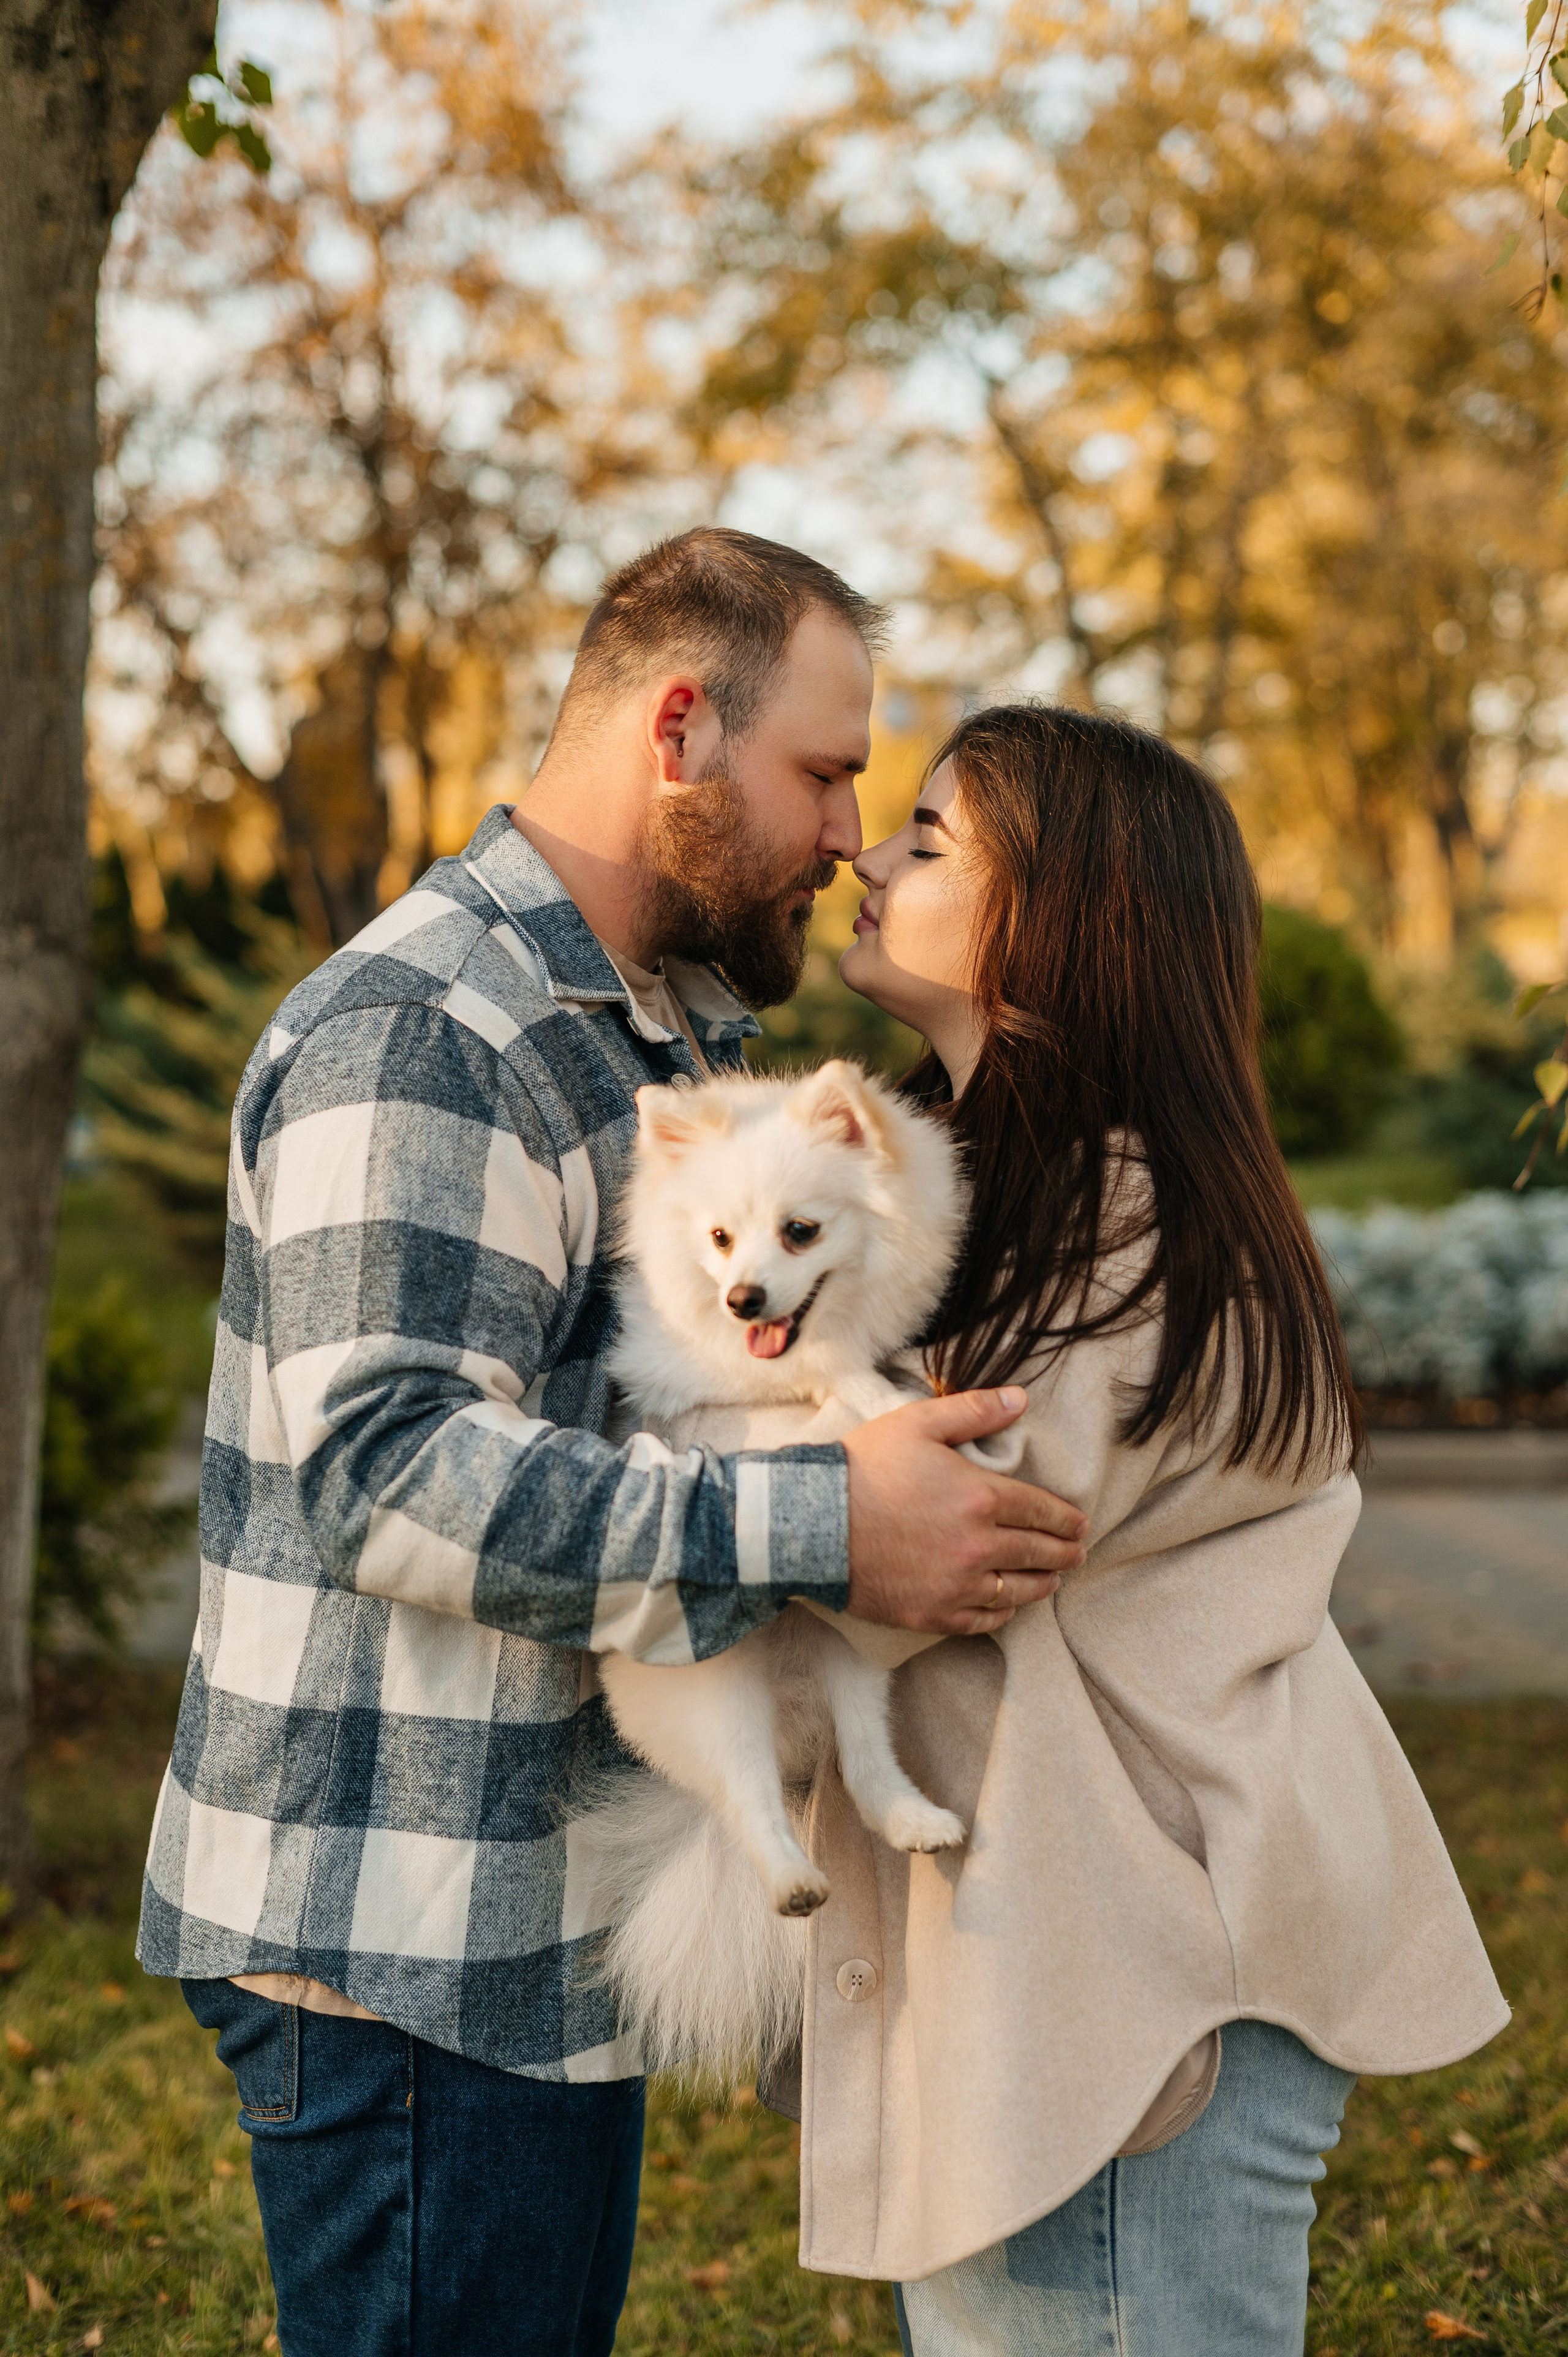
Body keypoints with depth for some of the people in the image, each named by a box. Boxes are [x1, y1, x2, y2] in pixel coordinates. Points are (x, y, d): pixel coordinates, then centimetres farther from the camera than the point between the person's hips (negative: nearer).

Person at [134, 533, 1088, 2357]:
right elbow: (392, 1473, -28)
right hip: (398, 1944, -10)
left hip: (551, 1926, 10)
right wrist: (820, 1532, -33)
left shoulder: (670, 1025, 15)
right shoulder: (414, 1035, -18)